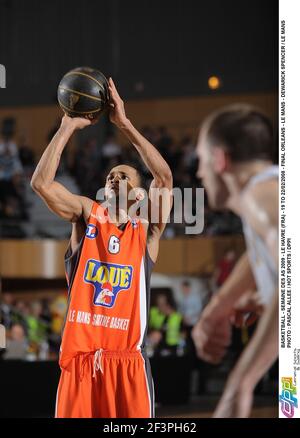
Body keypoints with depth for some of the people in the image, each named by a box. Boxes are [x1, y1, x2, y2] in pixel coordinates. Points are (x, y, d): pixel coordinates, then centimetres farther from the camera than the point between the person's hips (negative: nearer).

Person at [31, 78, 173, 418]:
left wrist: (124, 124, -10)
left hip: (127, 361, -1)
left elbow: (164, 178, -8)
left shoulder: (146, 230, 7)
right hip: (79, 357, 1)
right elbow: (40, 182, -4)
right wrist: (68, 126, -5)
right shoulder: (85, 215, 11)